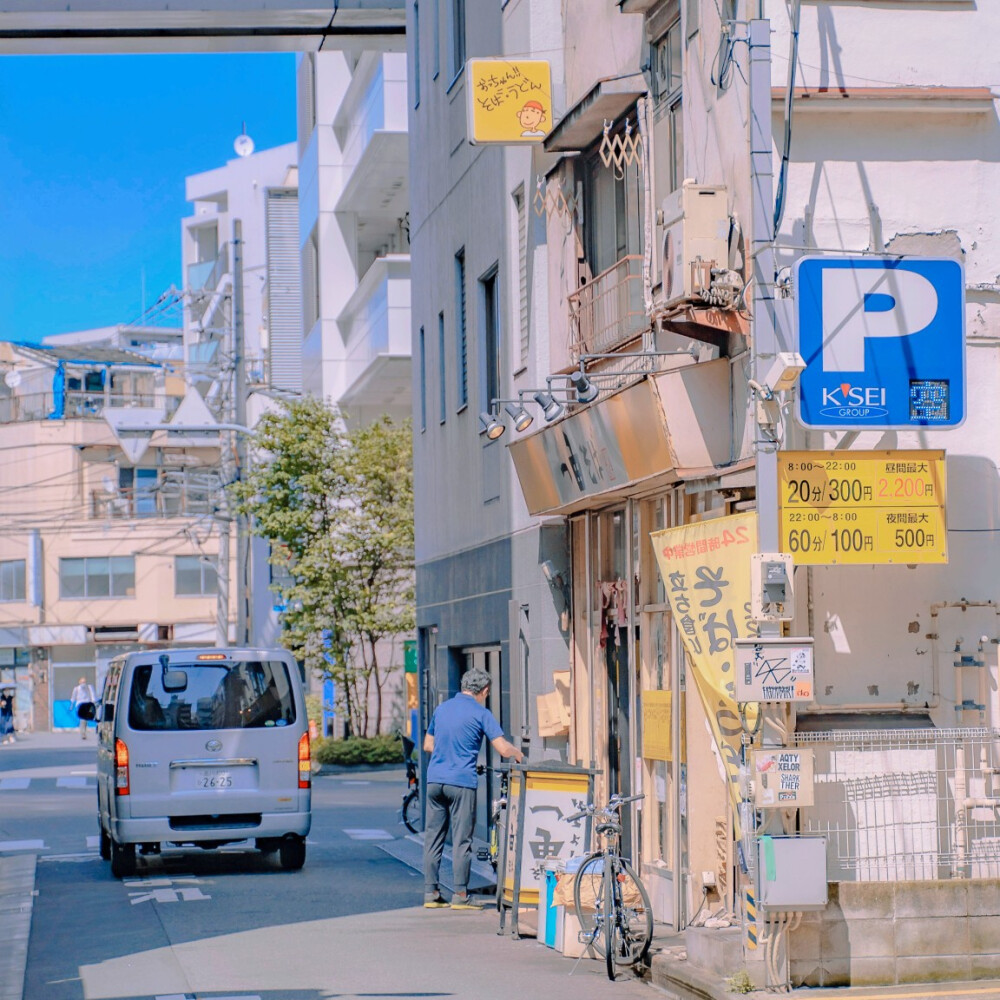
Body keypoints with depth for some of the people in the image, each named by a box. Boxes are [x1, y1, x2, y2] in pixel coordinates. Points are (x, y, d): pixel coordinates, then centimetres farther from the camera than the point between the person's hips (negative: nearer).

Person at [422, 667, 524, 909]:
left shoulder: (442, 708, 14)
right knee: (461, 840, -1)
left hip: (435, 780, 5)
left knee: (433, 837, 8)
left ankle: (430, 892, 8)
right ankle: (460, 895, -1)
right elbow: (503, 748, -8)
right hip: (461, 782, -5)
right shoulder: (480, 713, -3)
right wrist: (519, 755, 10)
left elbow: (427, 746, 22)